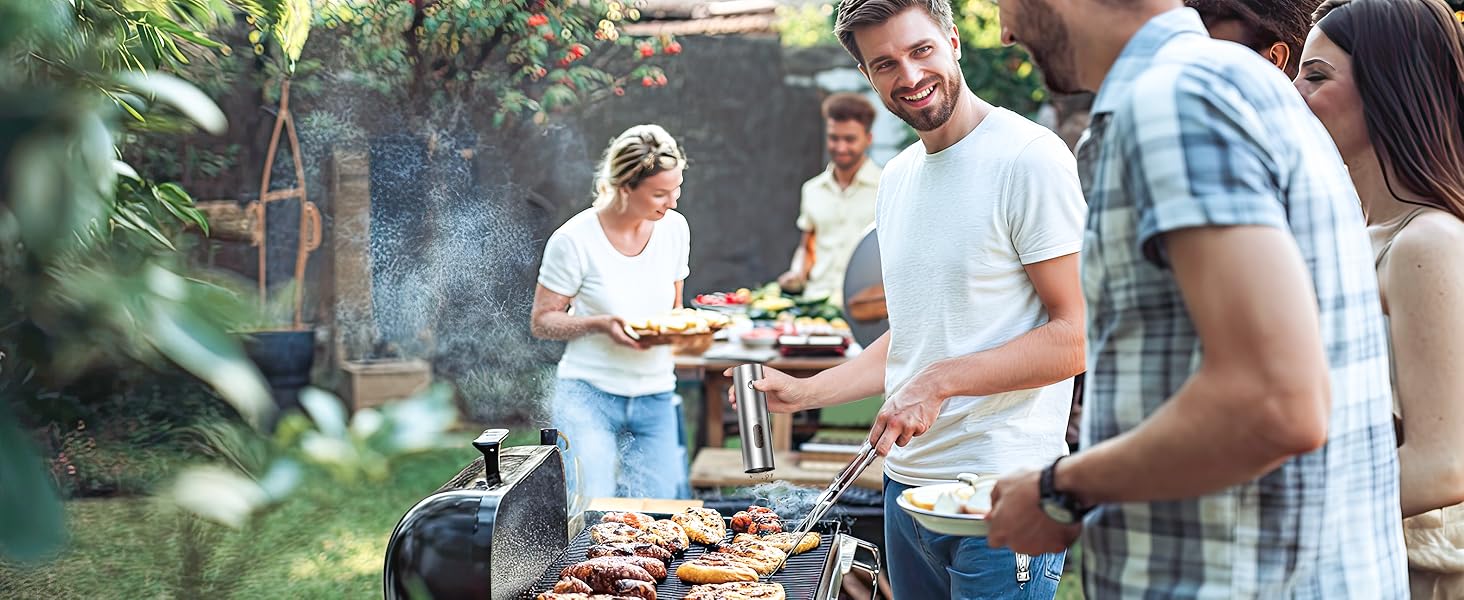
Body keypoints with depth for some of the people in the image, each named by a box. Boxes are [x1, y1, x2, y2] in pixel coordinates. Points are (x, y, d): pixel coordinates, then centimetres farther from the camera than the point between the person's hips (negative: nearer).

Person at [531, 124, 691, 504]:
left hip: (655, 400, 5)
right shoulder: (575, 239, -13)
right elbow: (542, 322, -5)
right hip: (589, 394, -4)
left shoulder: (674, 228, 3)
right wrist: (601, 324, -22)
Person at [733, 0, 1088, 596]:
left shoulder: (1029, 158, -12)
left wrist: (941, 381, -21)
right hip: (907, 485, 7)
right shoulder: (895, 178, 14)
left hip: (1002, 500, -7)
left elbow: (1079, 335, -16)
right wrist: (803, 393, 12)